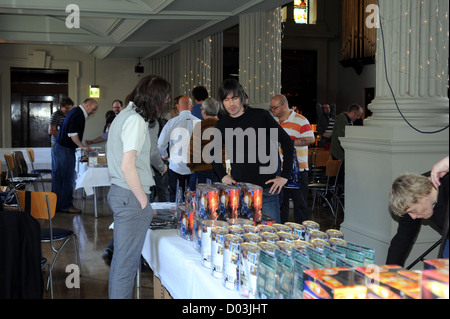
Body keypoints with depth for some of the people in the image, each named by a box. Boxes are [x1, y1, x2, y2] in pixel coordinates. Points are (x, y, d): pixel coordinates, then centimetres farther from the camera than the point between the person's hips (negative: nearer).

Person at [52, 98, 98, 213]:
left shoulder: (75, 112, 17)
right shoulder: (78, 114, -15)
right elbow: (72, 134, -22)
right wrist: (82, 147, -12)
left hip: (58, 147, 10)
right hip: (65, 150, -10)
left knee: (58, 177, 12)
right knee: (68, 178, -3)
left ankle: (57, 204, 19)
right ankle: (66, 206, 3)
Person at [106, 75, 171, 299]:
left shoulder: (124, 115, 15)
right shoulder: (136, 120, -16)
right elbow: (127, 167, -22)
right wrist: (144, 202, -13)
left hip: (119, 193, 10)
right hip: (131, 197, -10)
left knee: (121, 259, 18)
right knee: (126, 262, -3)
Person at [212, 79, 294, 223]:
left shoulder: (261, 116, -3)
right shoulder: (222, 125, 7)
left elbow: (287, 142, 1)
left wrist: (285, 176, -2)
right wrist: (222, 175, 12)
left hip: (266, 191, -2)